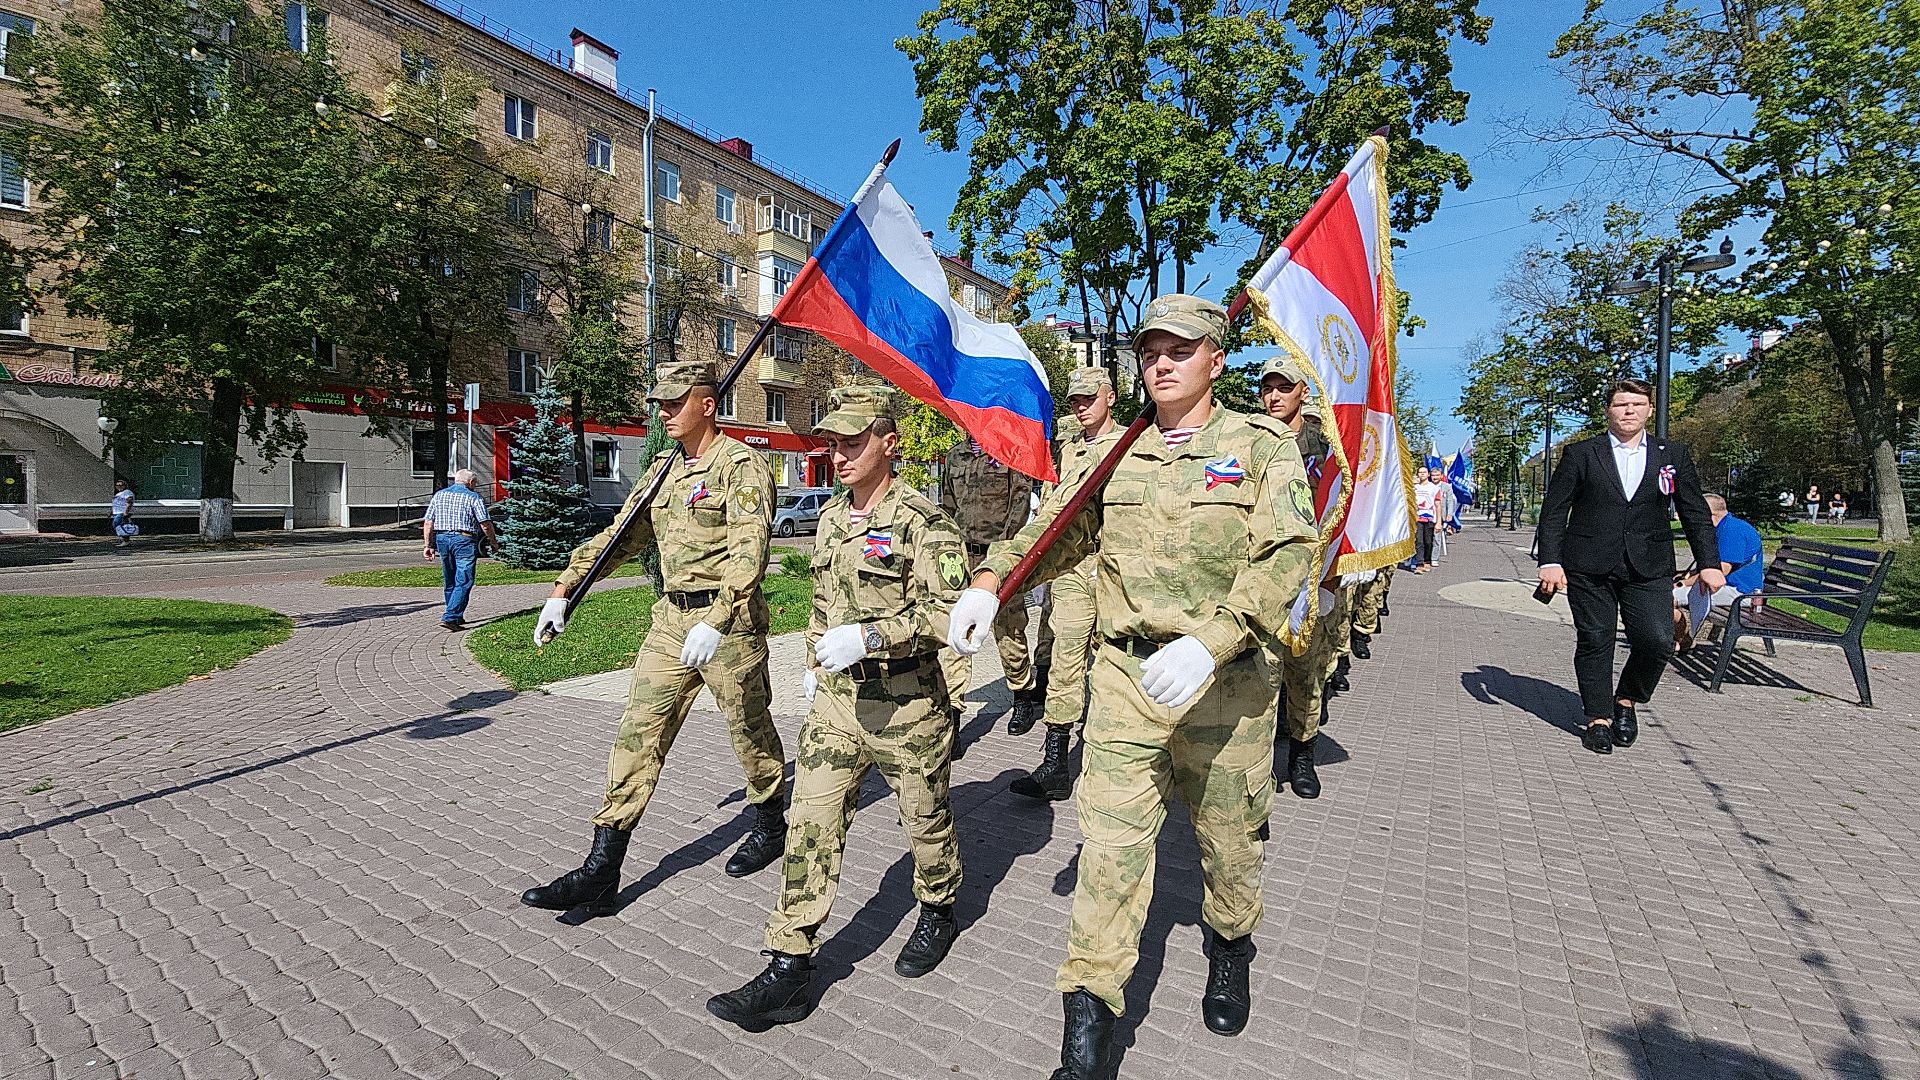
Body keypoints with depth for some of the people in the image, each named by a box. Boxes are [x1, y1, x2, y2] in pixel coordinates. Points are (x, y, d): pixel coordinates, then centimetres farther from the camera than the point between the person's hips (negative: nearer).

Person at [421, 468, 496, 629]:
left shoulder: (439, 495, 13)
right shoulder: (474, 497, -2)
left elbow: (428, 522, 9)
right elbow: (485, 524, -9)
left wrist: (428, 545, 11)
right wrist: (493, 542, 4)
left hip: (442, 539, 6)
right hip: (464, 540, -6)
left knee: (449, 582, 16)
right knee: (463, 582, -4)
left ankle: (457, 617, 26)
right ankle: (450, 617, -14)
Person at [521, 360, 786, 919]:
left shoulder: (742, 464, -12)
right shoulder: (664, 468, 13)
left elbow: (749, 552, -23)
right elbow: (621, 536, 18)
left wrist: (714, 623, -32)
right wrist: (563, 589, 12)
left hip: (727, 620, -7)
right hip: (671, 617, 7)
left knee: (750, 728, 9)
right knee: (637, 734, 4)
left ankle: (770, 828, 34)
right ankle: (600, 873, 10)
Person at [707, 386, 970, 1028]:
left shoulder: (920, 521, -15)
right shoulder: (830, 517, 8)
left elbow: (949, 609, -23)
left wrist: (869, 637, -30)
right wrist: (815, 662, 20)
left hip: (907, 703, -5)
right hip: (836, 699, 6)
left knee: (925, 818, 14)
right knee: (810, 826, 3)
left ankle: (939, 912, 42)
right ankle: (789, 969, 13)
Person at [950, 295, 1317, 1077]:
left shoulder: (1262, 445, -2)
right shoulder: (1117, 456, 9)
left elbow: (1286, 554, -15)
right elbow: (1058, 531, 9)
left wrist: (1209, 641, -28)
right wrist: (989, 580, -10)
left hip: (1223, 684, -1)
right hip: (1125, 676, 2)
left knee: (1230, 837, 17)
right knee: (1110, 842, -1)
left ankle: (1230, 950, 47)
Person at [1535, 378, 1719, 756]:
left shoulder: (1674, 455, 11)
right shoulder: (1580, 454, 3)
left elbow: (1696, 513, 13)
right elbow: (1553, 511, 0)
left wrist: (1709, 563, 5)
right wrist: (1550, 561, -9)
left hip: (1649, 568, 2)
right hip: (1589, 567, -2)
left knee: (1658, 640, -8)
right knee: (1594, 642, 1)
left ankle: (1626, 701, 18)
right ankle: (1599, 718, 14)